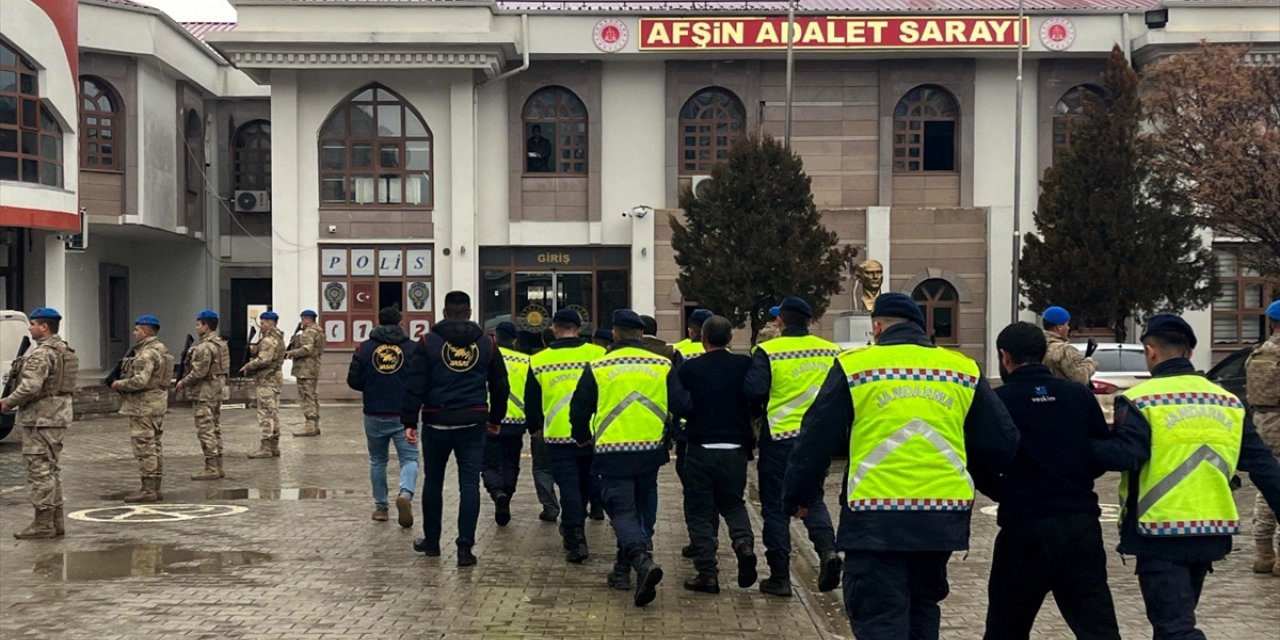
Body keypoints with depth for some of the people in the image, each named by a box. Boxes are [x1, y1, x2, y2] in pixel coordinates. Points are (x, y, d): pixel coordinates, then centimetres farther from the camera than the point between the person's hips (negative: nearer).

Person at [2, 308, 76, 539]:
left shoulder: (41, 353, -17)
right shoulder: (64, 351, 15)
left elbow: (30, 387, -25)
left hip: (40, 418, -10)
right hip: (59, 415, 10)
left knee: (40, 470, -5)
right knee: (51, 469, 15)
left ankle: (43, 524, -2)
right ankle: (56, 521, 19)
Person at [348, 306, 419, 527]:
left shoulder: (364, 348, 1)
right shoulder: (413, 348, -3)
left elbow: (353, 381, 1)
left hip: (374, 415, 2)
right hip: (404, 416, -2)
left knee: (377, 461, 16)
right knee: (409, 458, 2)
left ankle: (381, 507, 20)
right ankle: (406, 493, -25)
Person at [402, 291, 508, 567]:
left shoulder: (428, 342, -2)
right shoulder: (486, 343, 6)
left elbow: (415, 385, -7)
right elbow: (500, 386, 12)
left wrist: (410, 421, -5)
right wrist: (496, 418, 24)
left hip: (437, 422, -1)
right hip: (473, 423, 1)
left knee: (433, 481, 14)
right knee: (469, 483, 1)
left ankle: (431, 541, 25)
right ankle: (465, 547, -4)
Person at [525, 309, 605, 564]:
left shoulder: (539, 361, 1)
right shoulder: (597, 354, -1)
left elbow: (531, 400, 10)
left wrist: (535, 428, 26)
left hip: (559, 436, -1)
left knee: (569, 487, 3)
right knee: (584, 484, 20)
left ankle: (576, 542, -6)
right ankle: (575, 528, 36)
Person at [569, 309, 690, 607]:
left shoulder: (598, 368, -2)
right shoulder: (662, 366, 1)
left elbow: (579, 410, 3)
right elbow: (682, 406, -1)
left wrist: (583, 437, 22)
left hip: (613, 452, -3)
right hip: (651, 450, 3)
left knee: (622, 511, -2)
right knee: (640, 508, 19)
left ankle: (642, 562, -26)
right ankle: (623, 569, 28)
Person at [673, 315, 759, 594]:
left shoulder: (689, 369, -8)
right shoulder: (745, 365, -4)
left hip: (700, 450, -2)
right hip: (736, 449, 2)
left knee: (700, 511, 8)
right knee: (733, 503, 21)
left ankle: (707, 573, 5)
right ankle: (744, 542, -6)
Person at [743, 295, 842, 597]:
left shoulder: (768, 351, -11)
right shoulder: (831, 351, 2)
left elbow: (754, 390, -18)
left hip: (779, 437, -4)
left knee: (776, 507, 7)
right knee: (813, 500, 19)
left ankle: (780, 577, 9)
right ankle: (828, 549, -6)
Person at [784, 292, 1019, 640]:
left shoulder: (854, 366, -1)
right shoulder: (964, 369, 8)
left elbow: (816, 439, 1)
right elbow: (1002, 443, 9)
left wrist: (796, 495, 14)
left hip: (875, 516, -4)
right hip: (943, 514, 4)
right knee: (921, 608, 21)